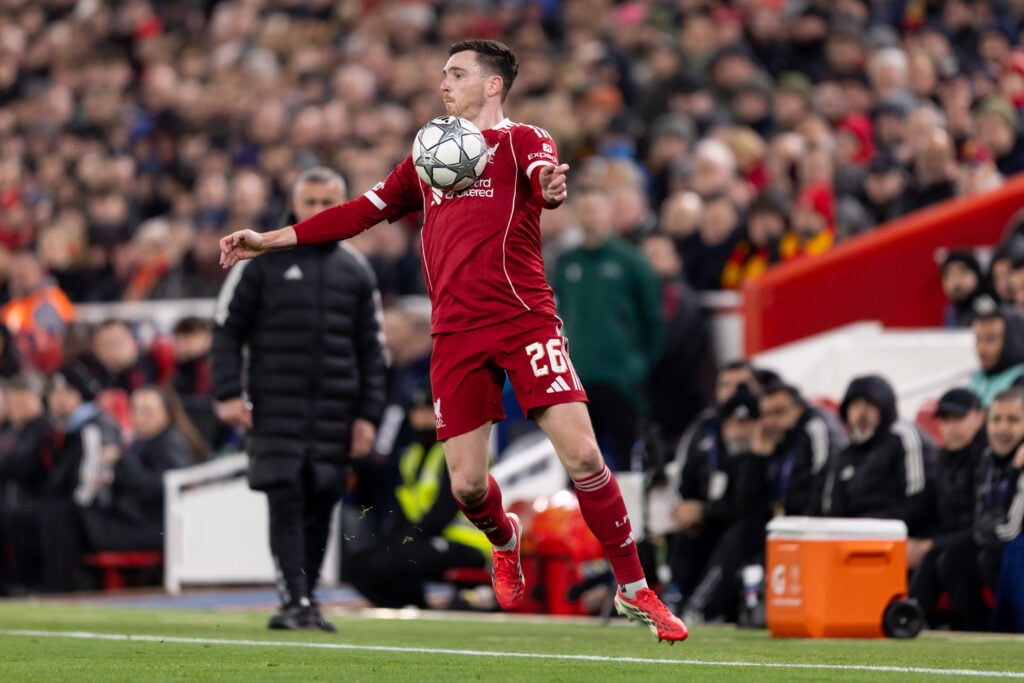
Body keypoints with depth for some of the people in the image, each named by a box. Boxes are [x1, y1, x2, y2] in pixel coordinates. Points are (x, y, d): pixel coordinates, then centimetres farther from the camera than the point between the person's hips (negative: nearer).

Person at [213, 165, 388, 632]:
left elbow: (371, 350, 14)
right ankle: (294, 600, -15)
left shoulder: (355, 270, 12)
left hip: (334, 413, 3)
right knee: (286, 502, -12)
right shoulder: (262, 261, 4)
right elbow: (227, 329, 4)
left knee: (320, 509, 3)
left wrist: (368, 415, 6)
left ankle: (306, 601, 12)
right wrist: (228, 394, -7)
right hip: (276, 409, -3)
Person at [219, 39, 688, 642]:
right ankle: (506, 542, 35)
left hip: (524, 317, -4)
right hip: (457, 334, 5)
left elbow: (543, 174, -18)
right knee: (467, 484, 0)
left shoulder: (522, 141, 4)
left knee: (583, 456, -14)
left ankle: (635, 592, -2)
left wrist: (551, 188, -43)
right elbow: (364, 212, 25)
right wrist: (271, 240, 23)